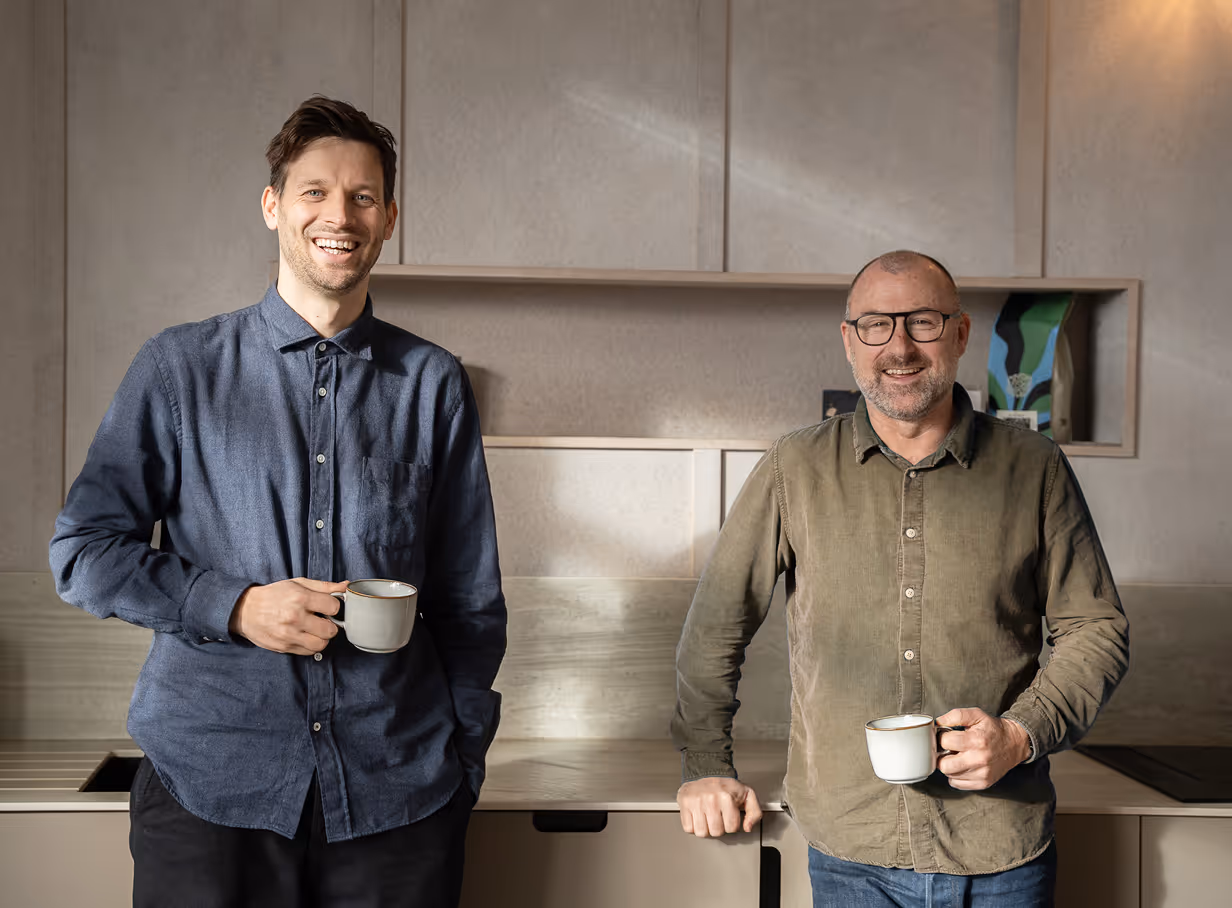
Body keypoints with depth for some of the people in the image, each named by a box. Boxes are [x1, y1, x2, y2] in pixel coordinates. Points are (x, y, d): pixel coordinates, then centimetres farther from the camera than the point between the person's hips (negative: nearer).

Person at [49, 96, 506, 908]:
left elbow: (471, 597, 10)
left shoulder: (432, 384, 6)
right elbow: (83, 551, 3)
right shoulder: (181, 368, 4)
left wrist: (462, 759, 7)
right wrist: (236, 607, -11)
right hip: (209, 784, 0)